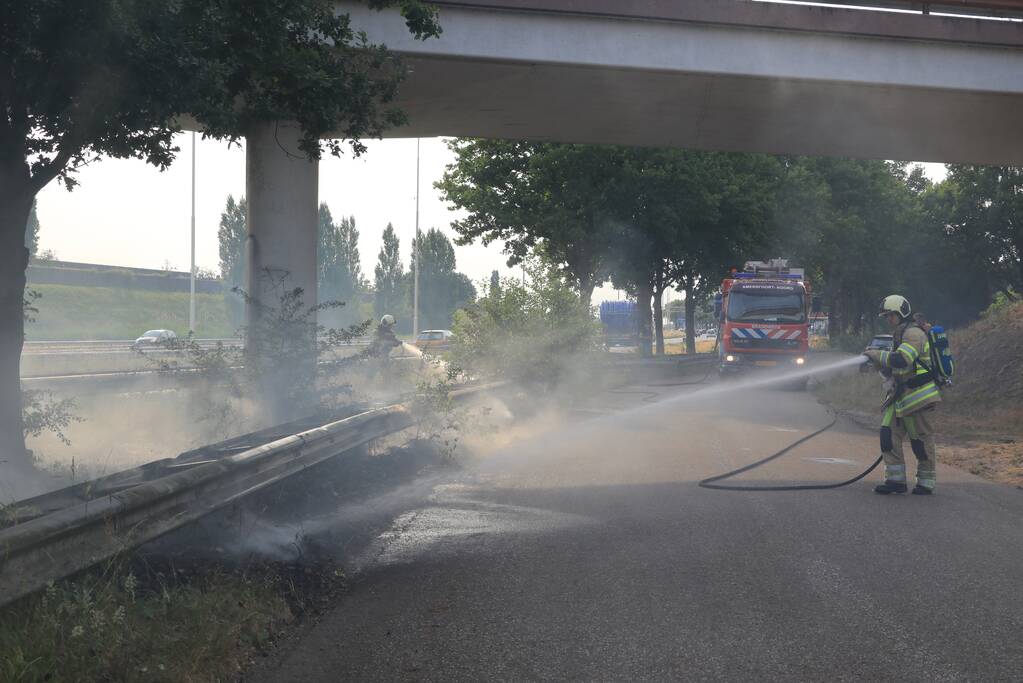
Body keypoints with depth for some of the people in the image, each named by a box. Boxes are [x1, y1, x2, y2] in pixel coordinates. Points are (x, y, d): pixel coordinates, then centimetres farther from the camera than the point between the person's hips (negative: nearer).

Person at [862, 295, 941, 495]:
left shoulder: (914, 333, -12)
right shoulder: (899, 336, 20)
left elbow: (901, 360, -27)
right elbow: (892, 371, 24)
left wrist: (879, 355, -15)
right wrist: (879, 363, 4)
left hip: (919, 396, -9)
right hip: (901, 396, 10)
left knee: (922, 441, -1)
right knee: (889, 435, 0)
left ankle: (926, 483, 10)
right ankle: (895, 480, 2)